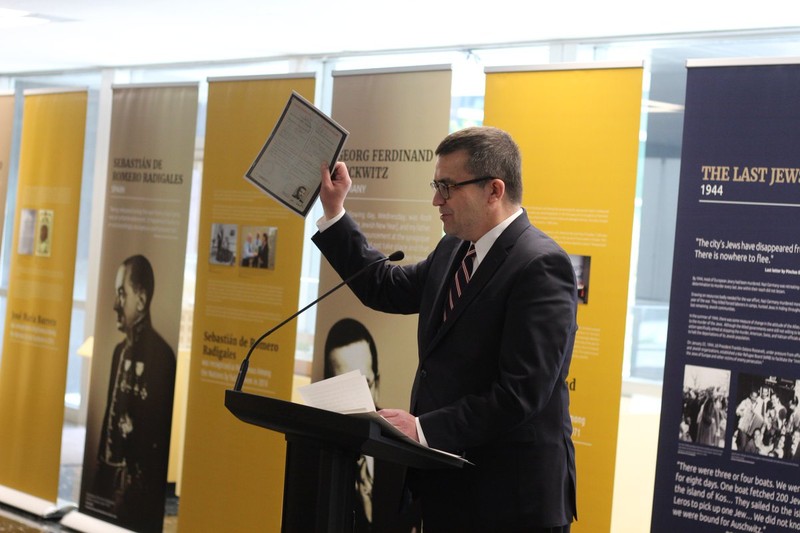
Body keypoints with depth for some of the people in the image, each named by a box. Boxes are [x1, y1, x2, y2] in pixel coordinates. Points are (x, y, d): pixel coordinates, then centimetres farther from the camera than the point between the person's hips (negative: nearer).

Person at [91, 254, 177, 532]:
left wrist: (133, 488, -14)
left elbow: (160, 436, -16)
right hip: (110, 483, 8)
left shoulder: (161, 356, -15)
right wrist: (101, 475, 12)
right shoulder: (120, 350, 11)